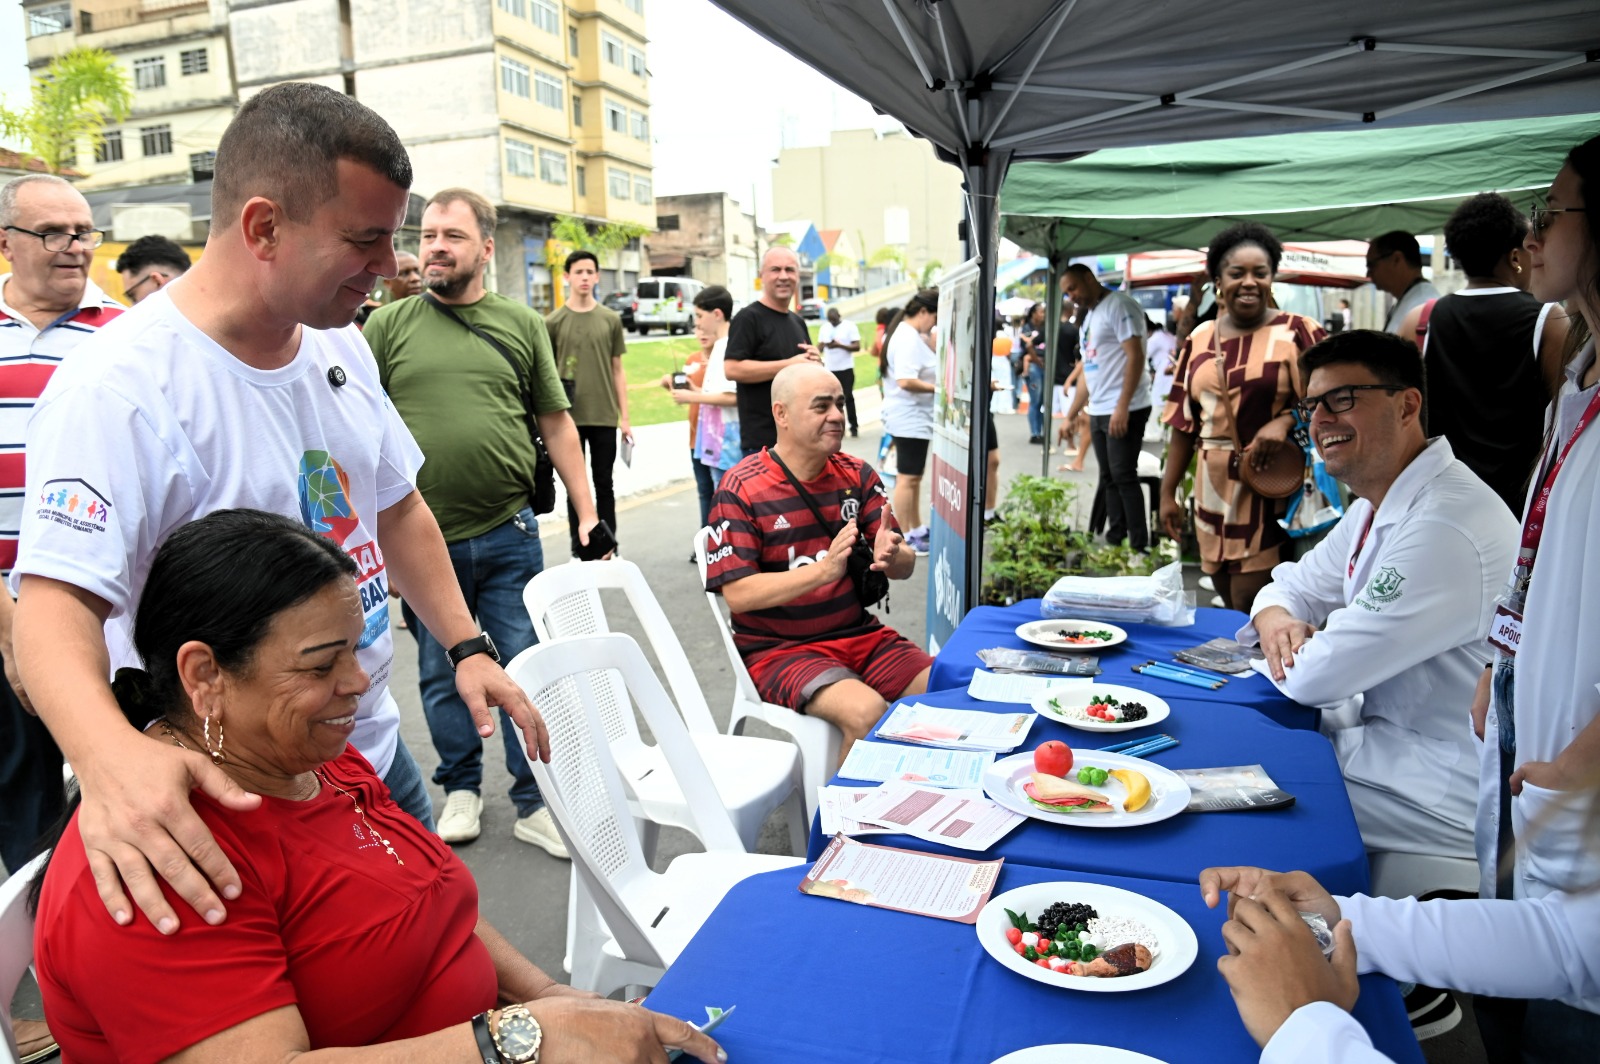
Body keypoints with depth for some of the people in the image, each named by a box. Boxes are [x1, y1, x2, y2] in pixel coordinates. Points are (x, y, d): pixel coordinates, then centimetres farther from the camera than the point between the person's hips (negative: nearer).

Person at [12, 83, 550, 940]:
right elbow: (53, 603, -30)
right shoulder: (119, 388, -23)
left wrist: (466, 646, 3)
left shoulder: (340, 345, 1)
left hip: (375, 754, 7)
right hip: (237, 808, -6)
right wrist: (110, 755, -49)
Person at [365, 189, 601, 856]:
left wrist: (587, 511, 4)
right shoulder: (388, 325, 3)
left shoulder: (522, 325, 6)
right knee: (441, 675, 13)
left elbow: (556, 423, 8)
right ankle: (461, 789, 32)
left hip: (508, 533, 0)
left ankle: (534, 803, 19)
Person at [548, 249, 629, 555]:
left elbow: (617, 371, 8)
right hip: (569, 418, -1)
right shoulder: (554, 322, 2)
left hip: (605, 417, 1)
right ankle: (578, 549, 16)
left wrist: (625, 418, 4)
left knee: (604, 484, 9)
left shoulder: (610, 320, 6)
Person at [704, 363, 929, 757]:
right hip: (780, 648, -5)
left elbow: (906, 566, 4)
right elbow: (737, 594, -16)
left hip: (860, 633, 5)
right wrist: (824, 569, -29)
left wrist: (891, 557, -22)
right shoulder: (741, 489, -9)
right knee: (867, 712, -28)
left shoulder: (856, 475, 6)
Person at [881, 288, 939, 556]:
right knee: (907, 478, -5)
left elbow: (922, 368, 18)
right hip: (909, 417, -11)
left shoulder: (913, 335, 13)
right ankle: (903, 538, 1)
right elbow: (905, 381, -30)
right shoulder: (908, 339, -20)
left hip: (916, 416, 11)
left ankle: (917, 530, 27)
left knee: (914, 476, 17)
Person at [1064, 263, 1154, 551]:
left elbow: (1135, 356, -16)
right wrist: (1070, 416, 22)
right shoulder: (1089, 317, 19)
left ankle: (1139, 547, -5)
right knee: (1108, 480, 9)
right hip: (1098, 411, 9)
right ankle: (1115, 540, 15)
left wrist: (1122, 407, -22)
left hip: (1124, 411, -9)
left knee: (1124, 477, -9)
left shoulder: (1119, 306, -7)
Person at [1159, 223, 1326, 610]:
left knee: (1251, 608, -6)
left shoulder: (1296, 333, -2)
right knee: (1233, 607, 11)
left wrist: (1286, 420, -23)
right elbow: (1184, 423, 12)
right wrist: (1167, 493, 10)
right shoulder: (1199, 339, 11)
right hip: (1214, 489, 4)